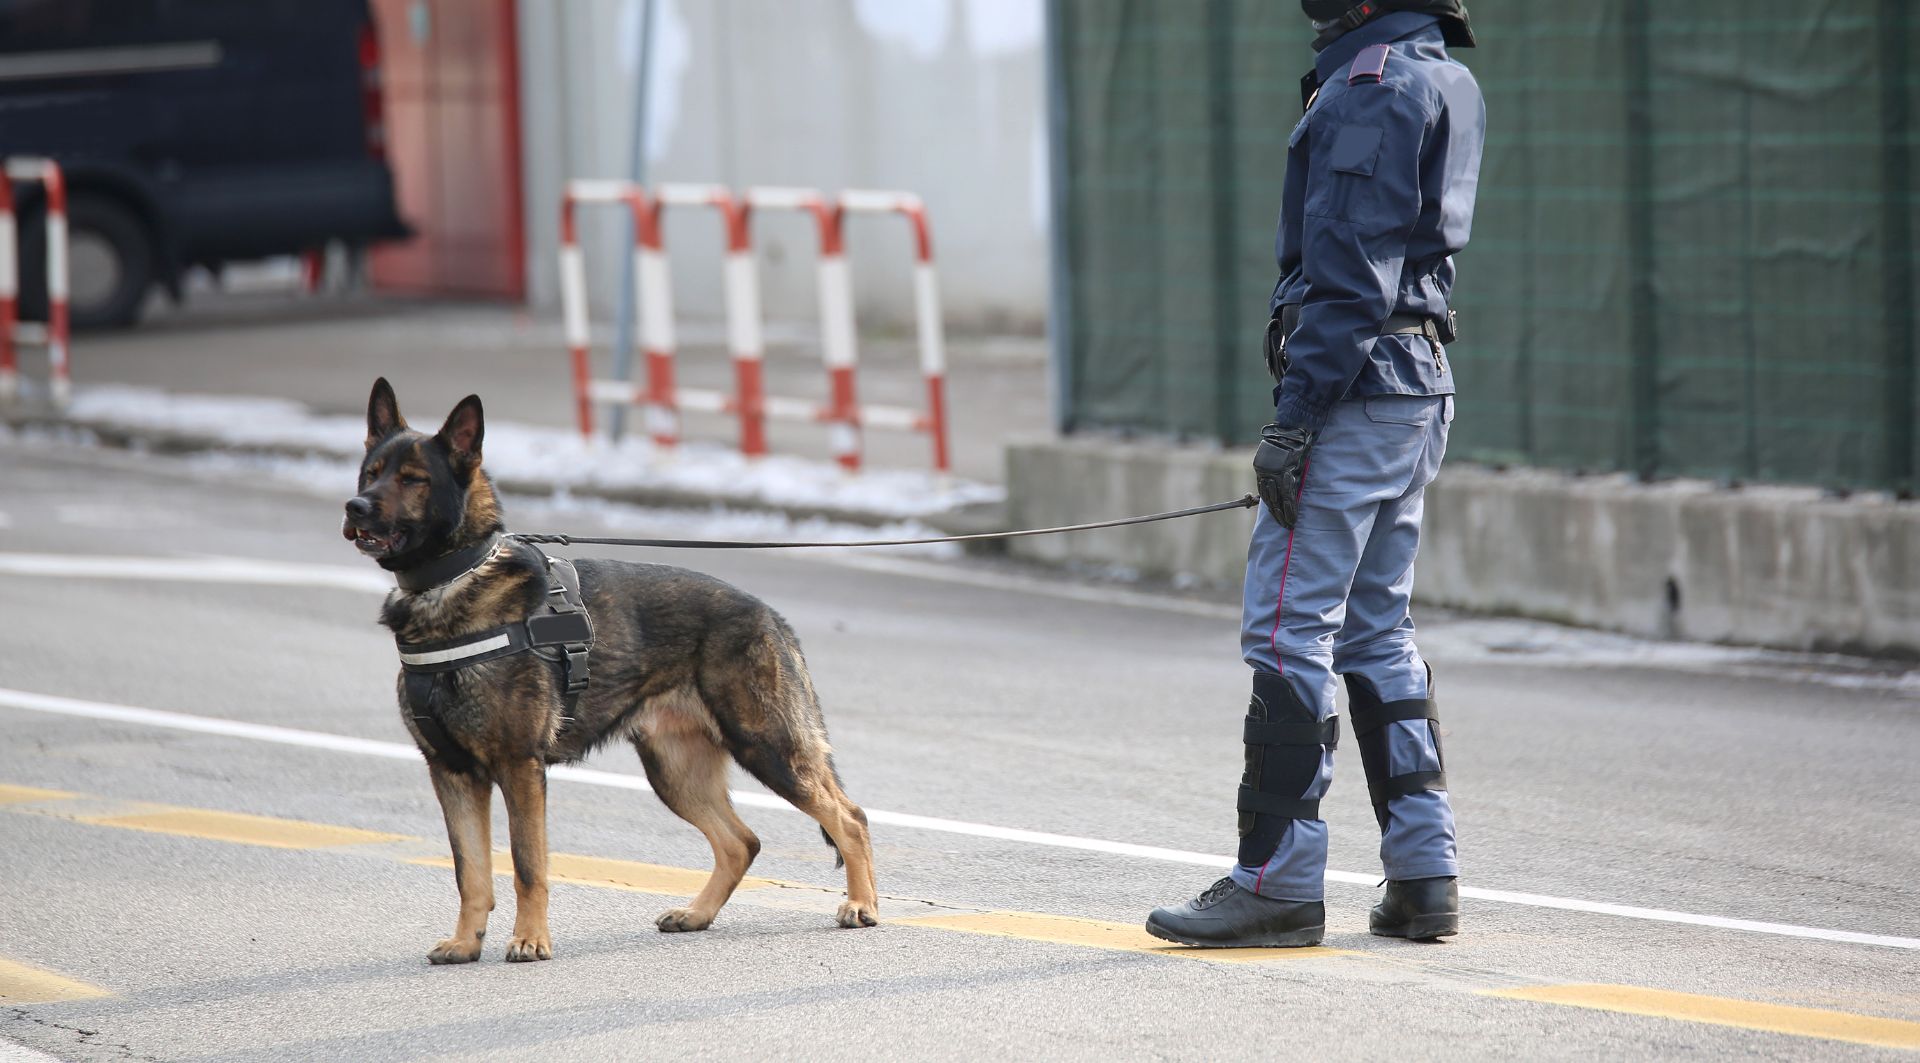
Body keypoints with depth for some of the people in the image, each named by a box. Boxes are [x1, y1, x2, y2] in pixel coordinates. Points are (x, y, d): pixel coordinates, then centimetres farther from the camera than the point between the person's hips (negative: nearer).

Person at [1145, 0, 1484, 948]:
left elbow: (1352, 271, -20)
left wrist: (1292, 419, -19)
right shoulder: (1441, 80, 16)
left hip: (1356, 389, -10)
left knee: (1287, 630, -7)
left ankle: (1277, 881, -7)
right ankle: (1423, 876, 13)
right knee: (1376, 632, 14)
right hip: (1418, 385, 10)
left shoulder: (1373, 84, -15)